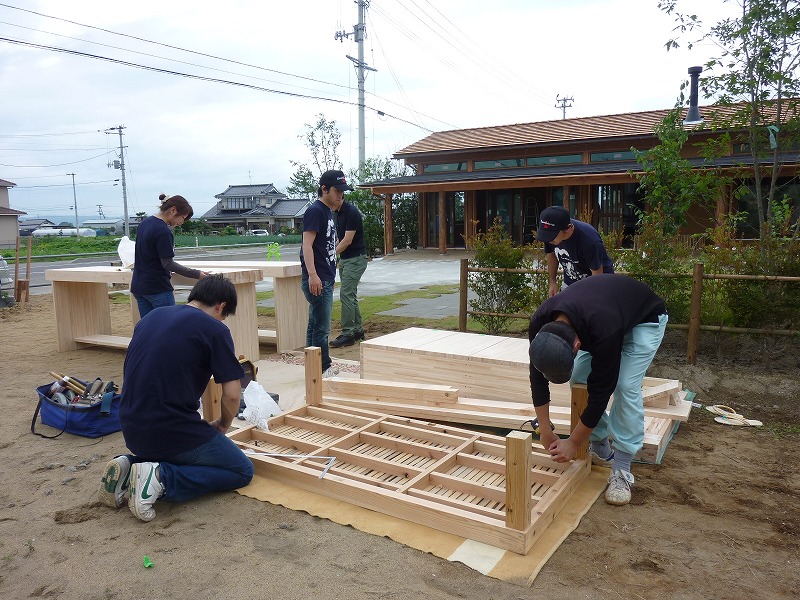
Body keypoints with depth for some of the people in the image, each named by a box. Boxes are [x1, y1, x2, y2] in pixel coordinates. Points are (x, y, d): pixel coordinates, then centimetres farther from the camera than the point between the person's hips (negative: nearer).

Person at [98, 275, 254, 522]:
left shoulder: (151, 316, 10)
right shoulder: (214, 329, -11)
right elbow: (232, 394, -12)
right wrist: (223, 425, 10)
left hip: (133, 433, 8)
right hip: (173, 432, -8)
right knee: (242, 470, 10)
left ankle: (130, 465, 8)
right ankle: (163, 478, -10)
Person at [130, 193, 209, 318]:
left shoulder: (144, 222, 9)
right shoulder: (163, 231, -19)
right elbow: (168, 264, -18)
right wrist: (196, 274, -17)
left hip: (138, 286, 9)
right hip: (158, 288, -8)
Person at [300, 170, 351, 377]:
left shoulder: (328, 212, 17)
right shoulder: (315, 211, -12)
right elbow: (307, 245, -19)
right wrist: (312, 275, -26)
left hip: (326, 279, 10)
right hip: (317, 280, -10)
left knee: (315, 325, 14)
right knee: (321, 327, -4)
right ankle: (324, 368, 4)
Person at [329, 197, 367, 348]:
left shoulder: (351, 212, -18)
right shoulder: (337, 213, 10)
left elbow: (347, 240, -21)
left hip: (356, 259, -10)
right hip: (344, 259, 10)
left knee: (346, 294, -12)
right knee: (350, 295, 11)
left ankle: (348, 334, -7)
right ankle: (358, 330, 19)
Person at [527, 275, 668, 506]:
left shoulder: (603, 332, -46)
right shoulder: (540, 325, -30)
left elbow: (601, 391, -34)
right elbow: (538, 379, -17)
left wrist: (573, 443, -24)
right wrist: (545, 431, -14)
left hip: (645, 319, -5)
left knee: (626, 387, -20)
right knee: (579, 381, -4)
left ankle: (621, 471, -9)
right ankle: (600, 450, 14)